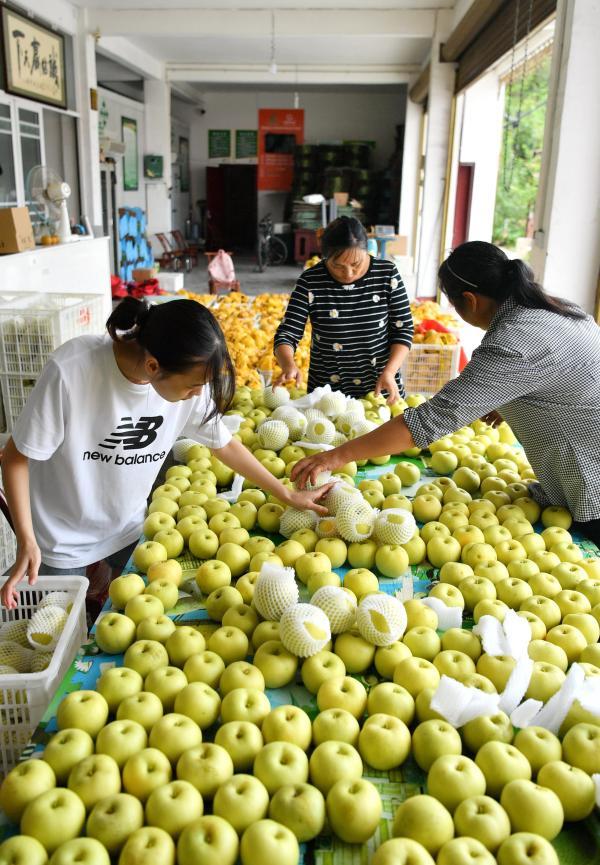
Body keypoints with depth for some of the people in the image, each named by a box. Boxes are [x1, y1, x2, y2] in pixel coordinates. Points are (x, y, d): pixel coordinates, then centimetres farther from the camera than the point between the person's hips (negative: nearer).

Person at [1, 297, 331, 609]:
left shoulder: (188, 376, -18)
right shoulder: (71, 370, -31)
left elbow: (225, 443, -2)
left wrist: (288, 495, 1)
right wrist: (27, 542, -23)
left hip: (129, 529, 3)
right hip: (62, 539, -3)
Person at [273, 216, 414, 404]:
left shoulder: (387, 274, -8)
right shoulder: (310, 282, -12)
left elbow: (403, 329, -3)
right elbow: (287, 333, -12)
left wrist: (389, 372, -18)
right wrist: (288, 365, -33)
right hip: (326, 392, -1)